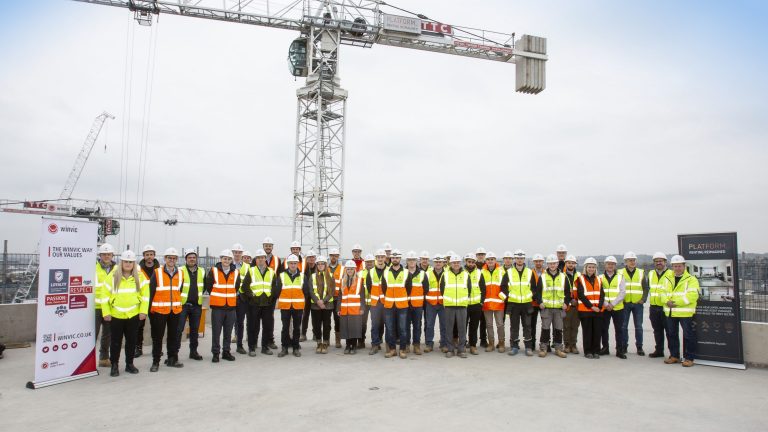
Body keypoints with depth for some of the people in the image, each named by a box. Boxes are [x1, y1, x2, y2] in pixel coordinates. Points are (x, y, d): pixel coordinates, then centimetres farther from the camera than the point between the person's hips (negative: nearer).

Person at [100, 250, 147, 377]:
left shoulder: (139, 277, 3)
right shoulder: (113, 276, -3)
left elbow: (145, 295, 4)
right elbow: (104, 294, -3)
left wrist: (143, 311, -3)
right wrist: (106, 312, -8)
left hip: (133, 315, 2)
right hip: (116, 315, -2)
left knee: (131, 340, 11)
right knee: (116, 341, 7)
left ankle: (129, 364, 25)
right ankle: (114, 365, 21)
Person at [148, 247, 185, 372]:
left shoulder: (180, 274, 5)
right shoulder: (157, 273, -6)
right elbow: (151, 292, -6)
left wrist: (178, 305, 12)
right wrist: (149, 310, -7)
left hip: (175, 310, 4)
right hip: (159, 310, -4)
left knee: (173, 335, 13)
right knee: (157, 337, 3)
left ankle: (172, 359, 23)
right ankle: (156, 362, 12)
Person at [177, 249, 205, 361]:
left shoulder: (202, 272, 7)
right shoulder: (180, 271, -7)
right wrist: (180, 297, -5)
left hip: (197, 305, 4)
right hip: (182, 304, -4)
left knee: (195, 329, 12)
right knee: (178, 329, -5)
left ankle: (193, 351, 22)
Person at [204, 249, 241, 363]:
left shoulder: (236, 273, 5)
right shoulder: (213, 271, -4)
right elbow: (208, 286, 4)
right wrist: (216, 296, 10)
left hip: (231, 306, 3)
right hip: (217, 306, -2)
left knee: (228, 331, 9)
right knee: (216, 331, 0)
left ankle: (226, 351, 20)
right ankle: (215, 353, 10)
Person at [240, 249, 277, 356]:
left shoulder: (271, 272, 11)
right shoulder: (251, 271, 4)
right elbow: (244, 287, 1)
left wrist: (272, 297, 2)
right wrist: (251, 295, -6)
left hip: (268, 304, 2)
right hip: (254, 304, -2)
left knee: (268, 326, 6)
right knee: (253, 326, 1)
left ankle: (265, 347, 19)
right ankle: (251, 348, 12)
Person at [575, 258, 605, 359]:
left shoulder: (598, 279, 14)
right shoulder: (580, 279, 0)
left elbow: (602, 294, 6)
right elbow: (581, 295, -8)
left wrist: (599, 306, -8)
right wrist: (591, 306, -13)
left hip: (598, 310, 4)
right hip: (585, 310, -3)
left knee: (597, 331, 4)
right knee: (587, 331, 2)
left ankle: (596, 351, 14)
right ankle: (588, 352, 10)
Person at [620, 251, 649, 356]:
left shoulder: (641, 273, 7)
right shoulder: (620, 273, 2)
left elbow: (645, 288, 8)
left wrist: (643, 299, -3)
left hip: (638, 304, 1)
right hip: (624, 304, -1)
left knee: (638, 326, 5)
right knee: (623, 326, 4)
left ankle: (639, 347, 14)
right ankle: (624, 346, 13)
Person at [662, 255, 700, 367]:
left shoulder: (691, 279, -4)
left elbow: (692, 295, -16)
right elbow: (663, 293, 12)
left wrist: (676, 302, -20)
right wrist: (667, 301, -10)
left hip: (686, 313, -6)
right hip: (670, 313, 6)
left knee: (688, 336, -1)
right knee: (671, 335, 13)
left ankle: (689, 358, 10)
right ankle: (674, 356, 25)